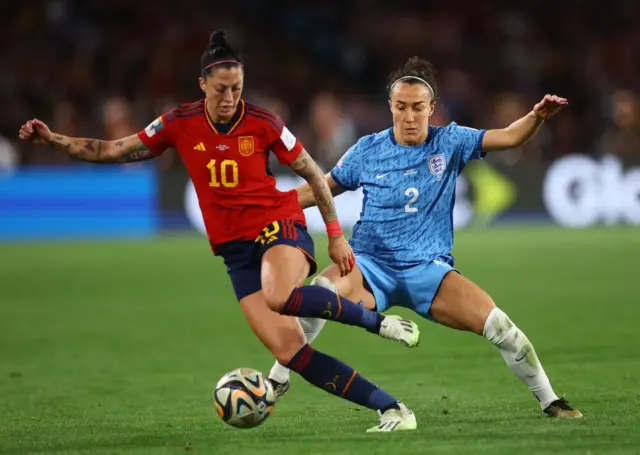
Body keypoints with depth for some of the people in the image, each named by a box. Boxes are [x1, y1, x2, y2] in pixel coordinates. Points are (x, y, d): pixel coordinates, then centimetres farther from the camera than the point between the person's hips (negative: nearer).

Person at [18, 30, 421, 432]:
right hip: (235, 248, 3)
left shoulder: (262, 123, -7)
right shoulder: (180, 124, 0)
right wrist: (53, 139, -2)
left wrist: (336, 234, 0)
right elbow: (115, 151, 7)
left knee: (280, 296, -40)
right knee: (289, 351, -14)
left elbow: (314, 174, 3)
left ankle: (378, 321, -18)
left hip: (278, 224, -3)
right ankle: (389, 408, -12)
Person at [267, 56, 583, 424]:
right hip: (370, 267, -1)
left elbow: (509, 137, -5)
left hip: (429, 270, 1)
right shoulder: (368, 150, 2)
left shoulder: (450, 142, 2)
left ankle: (550, 401, 4)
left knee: (498, 324, -19)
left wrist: (537, 117, -25)